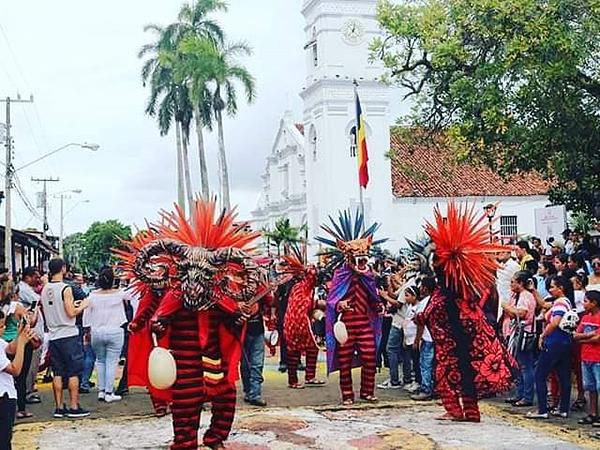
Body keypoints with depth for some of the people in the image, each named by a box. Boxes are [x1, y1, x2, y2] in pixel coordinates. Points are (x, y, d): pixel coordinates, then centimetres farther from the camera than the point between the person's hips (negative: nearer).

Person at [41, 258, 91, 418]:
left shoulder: (45, 289, 9)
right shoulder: (65, 289, -12)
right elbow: (71, 313, -16)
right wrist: (83, 306, 2)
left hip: (53, 336, 6)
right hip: (69, 335, -6)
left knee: (57, 373, 8)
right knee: (73, 372, 0)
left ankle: (59, 408, 10)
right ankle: (74, 407, 0)